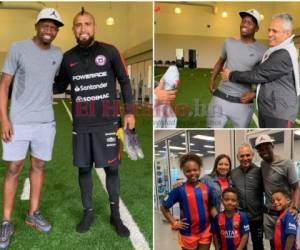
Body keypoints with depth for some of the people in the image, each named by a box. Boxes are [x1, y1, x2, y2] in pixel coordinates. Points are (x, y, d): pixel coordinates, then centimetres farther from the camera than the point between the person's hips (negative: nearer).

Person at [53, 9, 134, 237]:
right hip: (81, 124, 2)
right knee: (84, 168, 9)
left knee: (111, 168, 3)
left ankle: (115, 214, 21)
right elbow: (60, 87, 17)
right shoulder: (68, 58, 6)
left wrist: (129, 111, 0)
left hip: (107, 122, -2)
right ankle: (88, 212, 27)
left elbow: (125, 81, 5)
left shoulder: (109, 52, -1)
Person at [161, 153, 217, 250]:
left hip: (205, 232, 3)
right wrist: (174, 223, -9)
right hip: (188, 234, -3)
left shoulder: (207, 188, -1)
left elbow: (211, 206, 11)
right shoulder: (180, 190, -11)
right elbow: (164, 207, -4)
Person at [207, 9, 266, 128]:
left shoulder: (261, 51, -8)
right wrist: (212, 80, 11)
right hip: (220, 98, 3)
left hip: (242, 103, -3)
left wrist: (254, 94, -16)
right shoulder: (229, 42, 5)